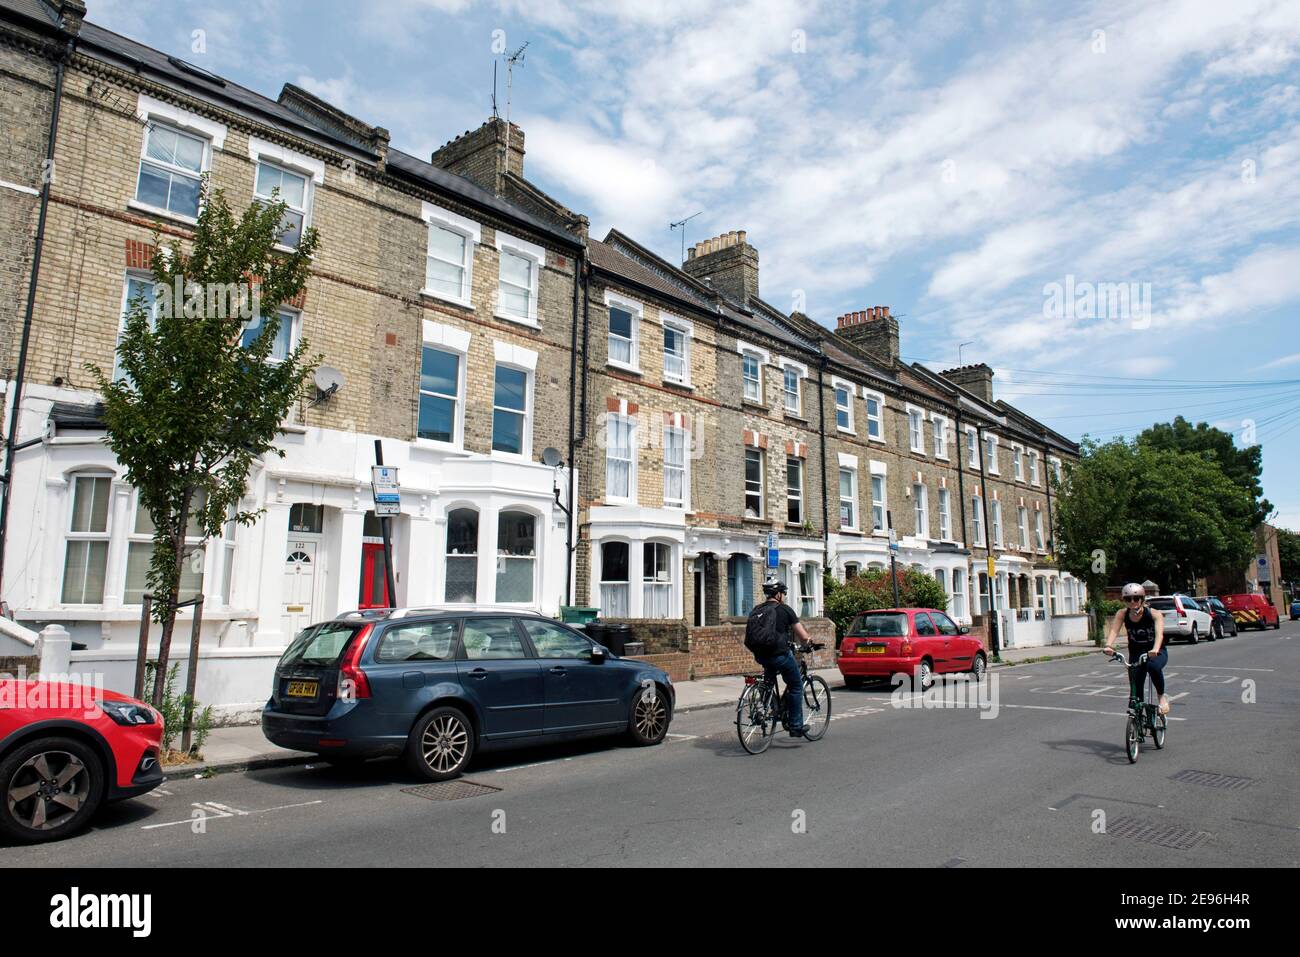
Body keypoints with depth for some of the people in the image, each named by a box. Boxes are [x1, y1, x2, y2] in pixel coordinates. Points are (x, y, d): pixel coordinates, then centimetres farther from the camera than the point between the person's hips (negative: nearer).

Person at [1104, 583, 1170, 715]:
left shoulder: (1154, 614, -21)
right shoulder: (1122, 614, -14)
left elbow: (1159, 633, -37)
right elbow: (1113, 630, -29)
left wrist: (1155, 649, -57)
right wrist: (1108, 646, -49)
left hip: (1157, 653, -3)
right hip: (1136, 654, 3)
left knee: (1153, 666, -35)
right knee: (1136, 690, -5)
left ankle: (1162, 696, -10)